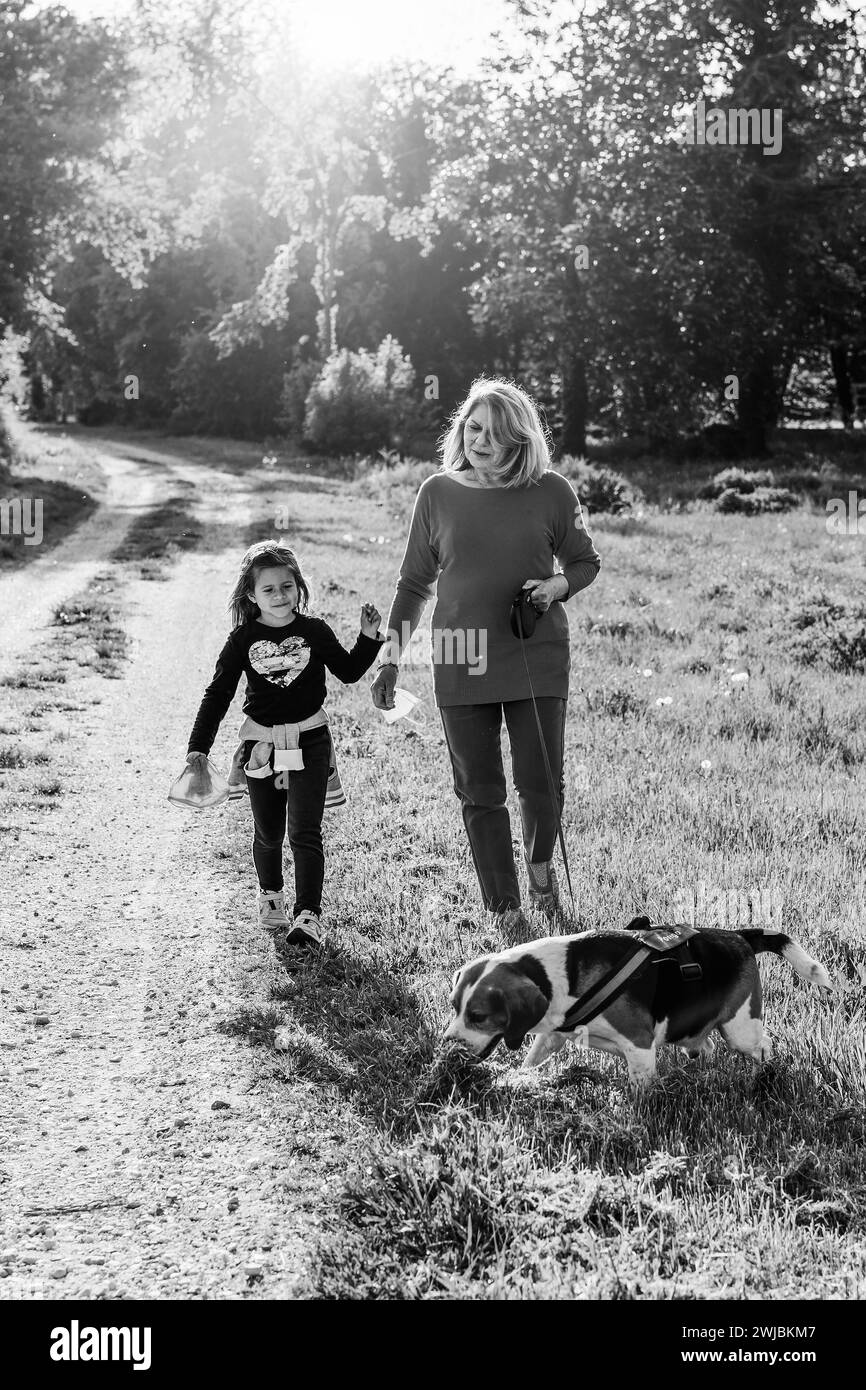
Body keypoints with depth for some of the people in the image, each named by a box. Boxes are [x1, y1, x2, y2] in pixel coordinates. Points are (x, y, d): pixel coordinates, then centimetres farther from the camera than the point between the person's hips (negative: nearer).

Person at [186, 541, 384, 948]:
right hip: (261, 743, 1)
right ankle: (270, 895, 39)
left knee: (305, 832, -7)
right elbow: (218, 694, 2)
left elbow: (349, 671, 12)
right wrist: (199, 746, -3)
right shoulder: (243, 640, -2)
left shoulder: (315, 631, -1)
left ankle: (308, 915, -6)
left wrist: (369, 637, -4)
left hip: (309, 741, -1)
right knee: (268, 833, 13)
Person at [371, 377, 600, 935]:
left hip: (537, 660, -1)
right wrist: (390, 659, 7)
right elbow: (414, 583, 10)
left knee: (540, 784, -3)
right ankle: (506, 910, 17)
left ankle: (541, 863, 30)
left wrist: (556, 586, -10)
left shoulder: (551, 492, 0)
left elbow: (586, 562, 12)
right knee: (480, 793, 3)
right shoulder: (438, 493, 3)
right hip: (461, 662, 1)